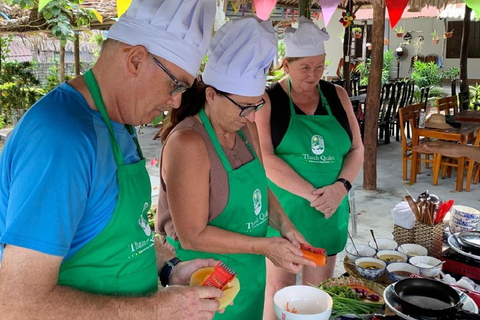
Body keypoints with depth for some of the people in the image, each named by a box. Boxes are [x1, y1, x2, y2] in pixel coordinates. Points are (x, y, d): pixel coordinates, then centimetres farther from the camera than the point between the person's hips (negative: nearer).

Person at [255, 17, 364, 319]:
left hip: (329, 212, 4)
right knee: (279, 286, 6)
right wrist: (311, 193, -20)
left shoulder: (337, 96, 6)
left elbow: (357, 150, 5)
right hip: (283, 209, -3)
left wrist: (340, 187, -13)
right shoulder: (268, 100, -6)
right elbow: (265, 158, -16)